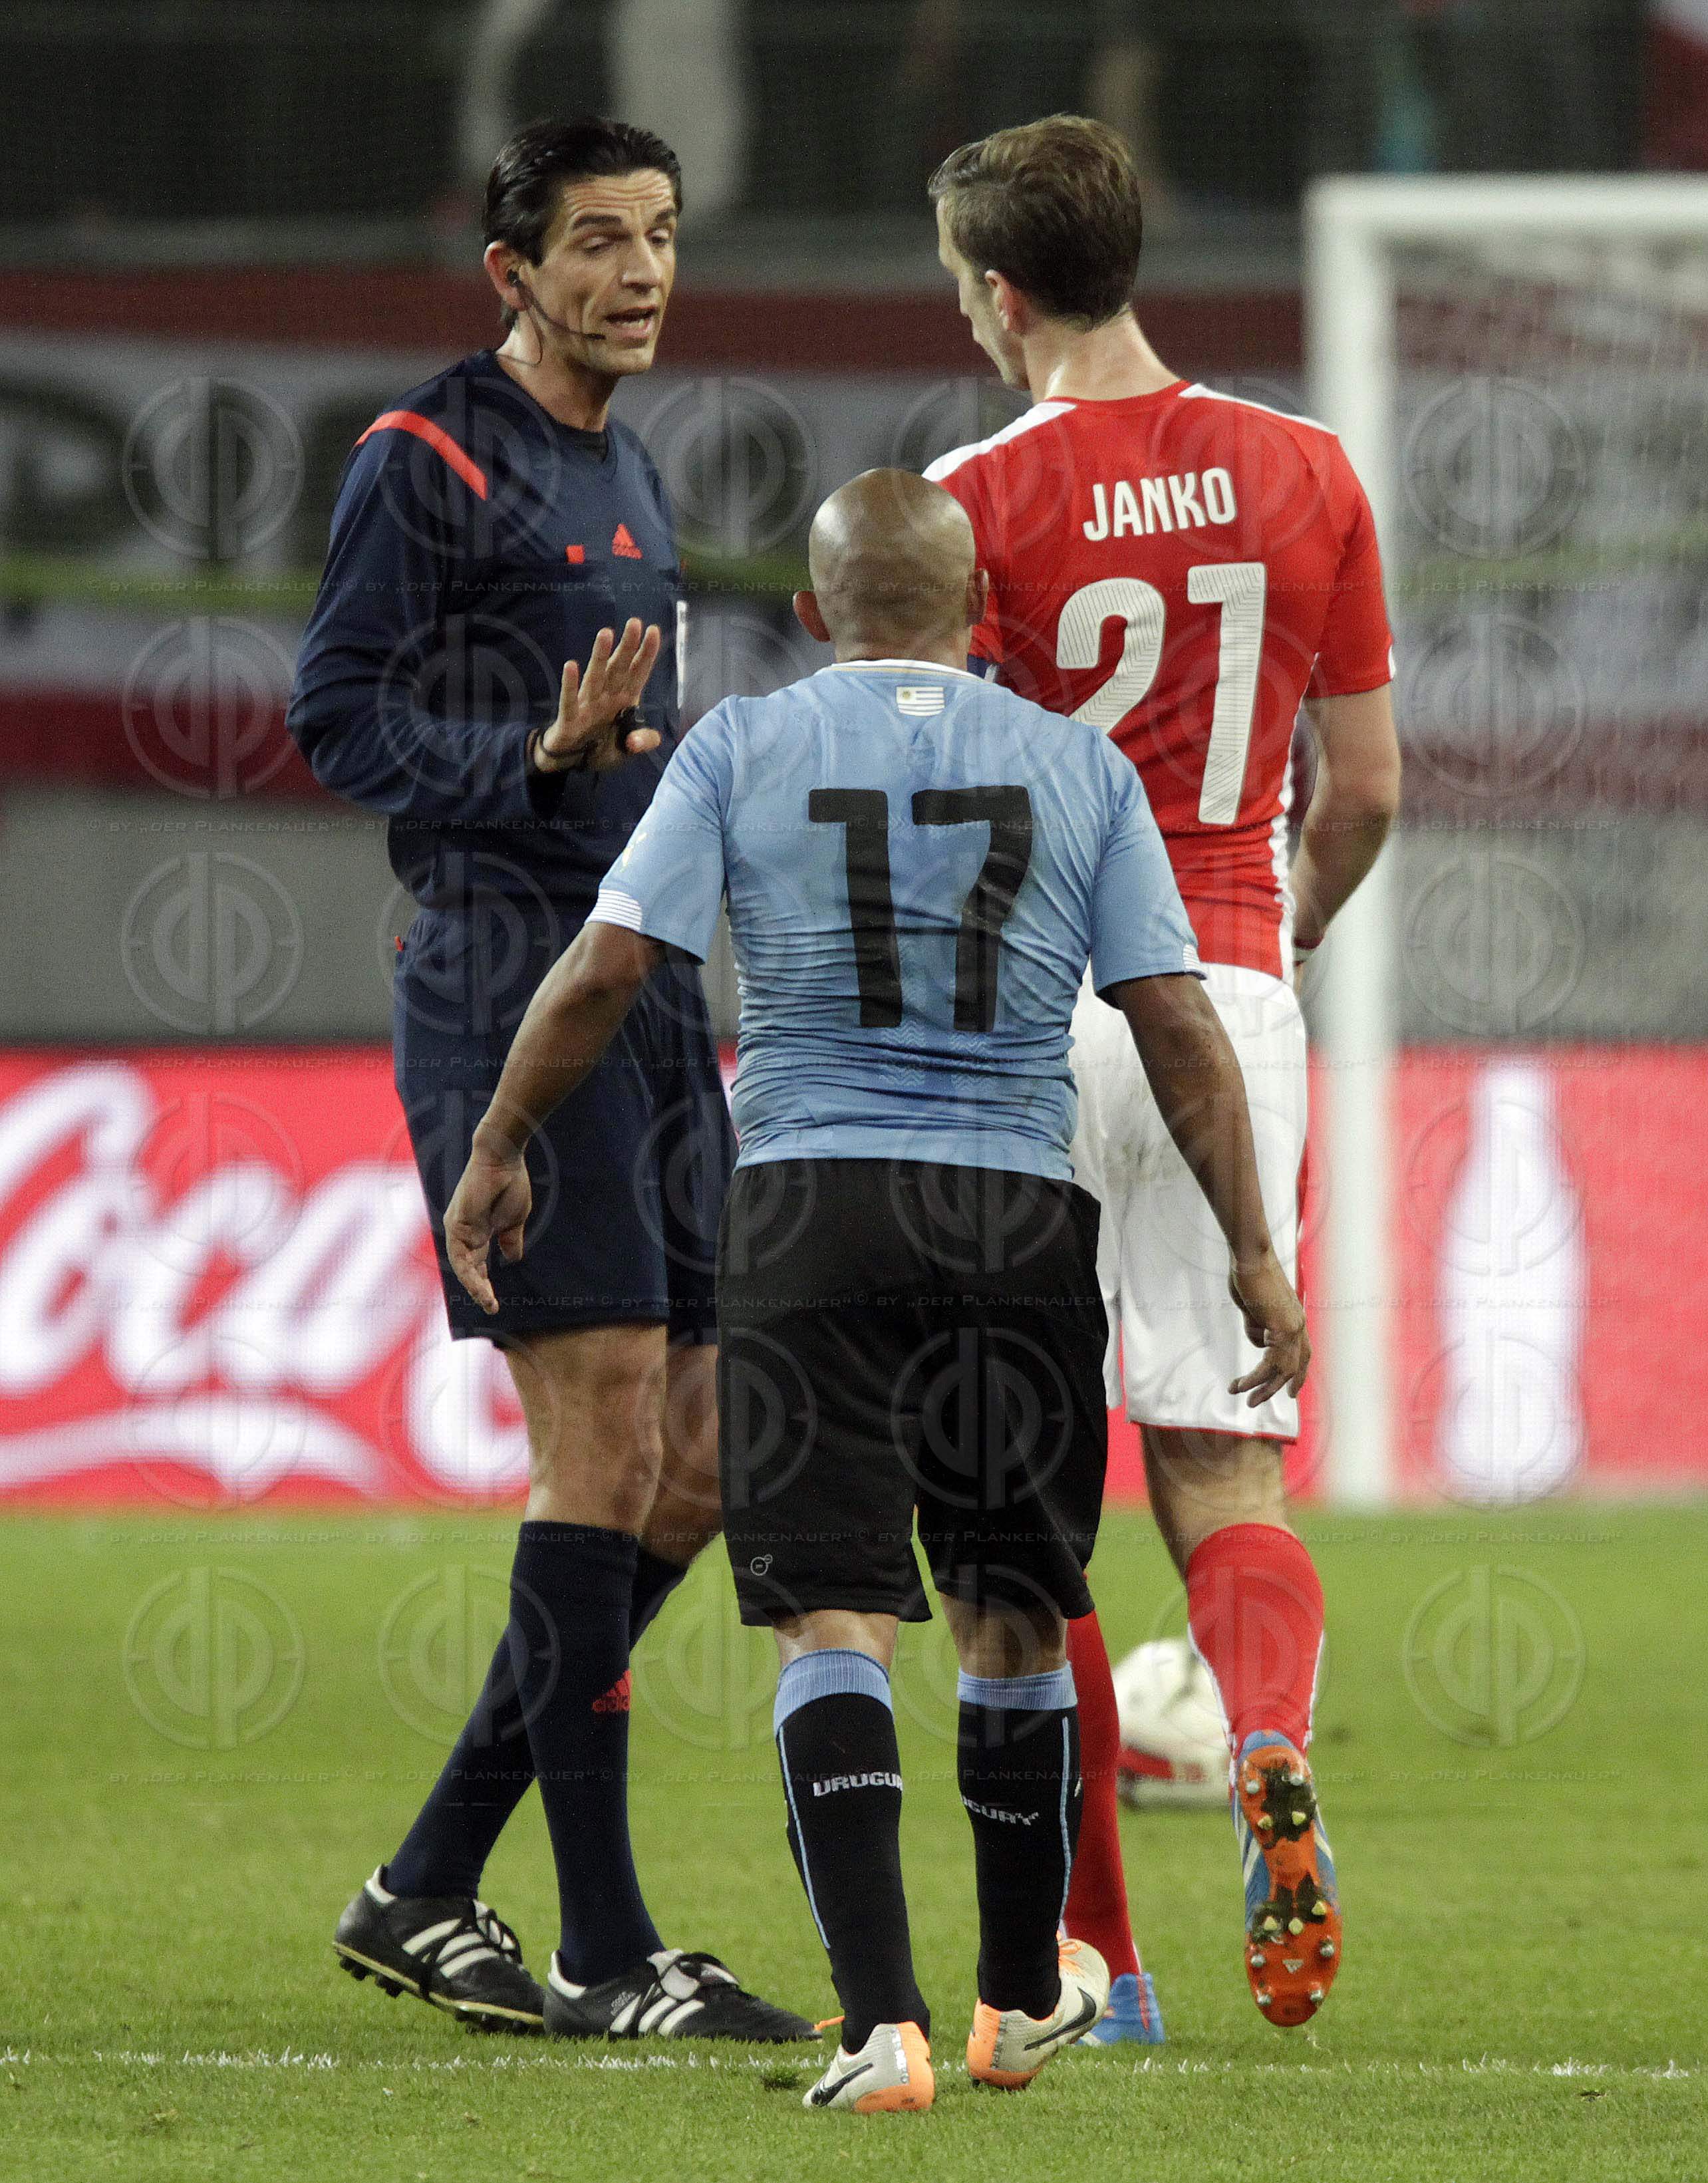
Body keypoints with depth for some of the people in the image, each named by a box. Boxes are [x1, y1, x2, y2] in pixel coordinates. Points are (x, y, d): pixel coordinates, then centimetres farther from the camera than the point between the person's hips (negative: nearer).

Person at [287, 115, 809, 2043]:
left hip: (647, 996, 9)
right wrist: (538, 762, -22)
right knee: (607, 1436, -12)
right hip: (505, 993, -9)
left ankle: (430, 1893, 13)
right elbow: (338, 720, -11)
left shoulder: (625, 476, 21)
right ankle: (602, 1949, -9)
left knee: (698, 1463, 6)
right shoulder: (428, 462, -6)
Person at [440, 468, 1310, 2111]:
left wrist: (497, 1150, 11)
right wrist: (1252, 1252, 9)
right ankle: (1020, 2000, 29)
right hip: (1019, 1223, 2)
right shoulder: (1081, 769, 7)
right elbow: (1178, 1029, 5)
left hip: (808, 1205, -1)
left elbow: (604, 971, -2)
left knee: (831, 1616, -4)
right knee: (1011, 1613, 15)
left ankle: (881, 2021, -16)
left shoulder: (742, 750, 3)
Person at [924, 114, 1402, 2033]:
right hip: (1234, 999, 3)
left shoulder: (976, 501, -8)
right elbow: (1365, 790, 10)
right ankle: (1274, 1758, -26)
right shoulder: (1308, 475, 5)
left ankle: (1088, 1955, 5)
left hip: (1033, 1011, -3)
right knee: (1225, 1471, 6)